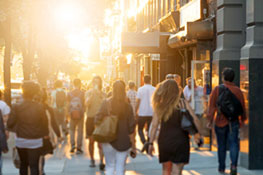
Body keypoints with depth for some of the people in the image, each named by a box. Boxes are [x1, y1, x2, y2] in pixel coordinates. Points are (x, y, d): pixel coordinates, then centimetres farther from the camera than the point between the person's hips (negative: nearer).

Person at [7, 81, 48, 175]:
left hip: (21, 140, 2)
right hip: (35, 141, -2)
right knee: (34, 165, 0)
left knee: (23, 164, 19)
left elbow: (10, 124, -7)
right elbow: (44, 122, -2)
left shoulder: (17, 107, -10)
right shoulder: (39, 107, -11)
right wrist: (45, 134, 16)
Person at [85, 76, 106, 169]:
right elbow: (87, 104, -12)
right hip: (90, 118, 1)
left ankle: (101, 161, -11)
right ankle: (92, 160, 20)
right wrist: (93, 93, -17)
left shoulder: (103, 94, 5)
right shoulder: (89, 93, 4)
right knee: (91, 141, 8)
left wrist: (99, 93, -16)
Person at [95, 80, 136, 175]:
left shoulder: (106, 103, -7)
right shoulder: (127, 106, -6)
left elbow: (98, 120, -11)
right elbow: (131, 128, -5)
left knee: (109, 167, 14)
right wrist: (133, 146, 2)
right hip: (123, 141, 0)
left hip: (108, 140, 0)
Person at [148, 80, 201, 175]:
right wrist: (197, 133, 6)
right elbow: (194, 119, -8)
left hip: (164, 141, 2)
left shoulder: (160, 106, -3)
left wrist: (150, 143, 1)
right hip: (180, 141, -2)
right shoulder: (183, 103, -5)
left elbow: (154, 126, -5)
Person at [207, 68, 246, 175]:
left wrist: (210, 120, -4)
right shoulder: (238, 90, 0)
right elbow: (242, 107, 4)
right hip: (234, 122, 0)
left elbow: (212, 106, -8)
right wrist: (242, 120, 18)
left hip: (220, 121, 0)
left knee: (221, 145, 12)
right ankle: (234, 164, -19)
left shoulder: (217, 89, -4)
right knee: (233, 143, 1)